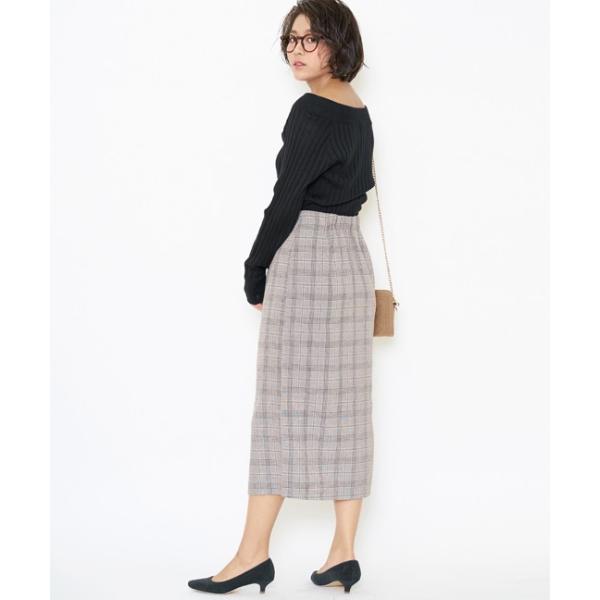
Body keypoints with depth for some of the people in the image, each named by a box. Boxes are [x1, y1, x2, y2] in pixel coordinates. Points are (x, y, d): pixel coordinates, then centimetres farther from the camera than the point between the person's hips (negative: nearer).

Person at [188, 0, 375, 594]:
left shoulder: (312, 111, -14)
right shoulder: (359, 111, 14)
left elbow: (286, 200, -15)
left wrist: (255, 272, -4)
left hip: (304, 259, -9)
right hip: (351, 258, 9)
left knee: (284, 404, -5)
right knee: (341, 405, 7)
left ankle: (254, 553, 2)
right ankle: (343, 552, 10)